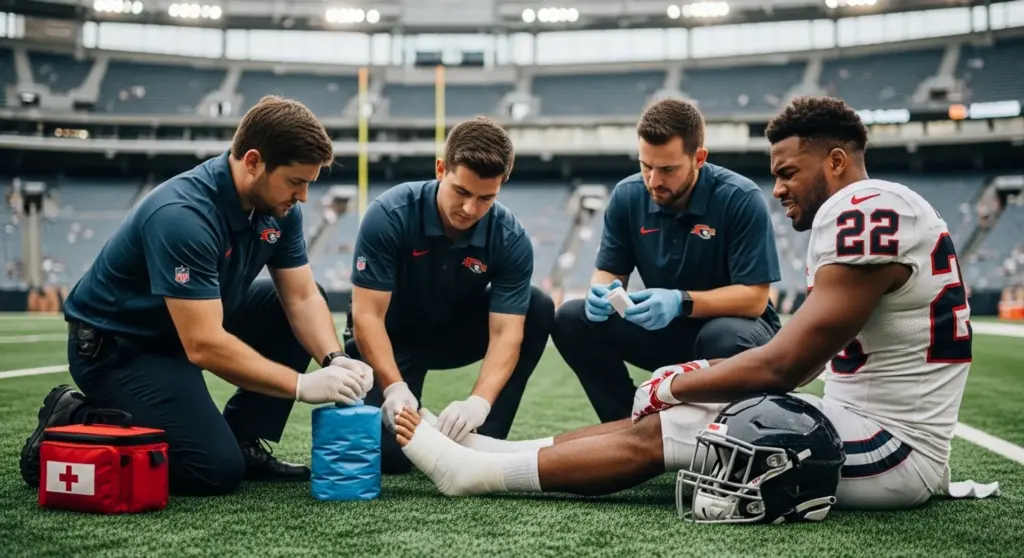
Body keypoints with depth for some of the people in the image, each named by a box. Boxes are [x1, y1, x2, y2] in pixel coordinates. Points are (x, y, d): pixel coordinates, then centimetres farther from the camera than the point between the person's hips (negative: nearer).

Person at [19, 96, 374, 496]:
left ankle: (244, 443, 5)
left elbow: (302, 297, -4)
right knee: (217, 470, -19)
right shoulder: (182, 215, -33)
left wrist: (333, 359, -23)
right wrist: (303, 385, -33)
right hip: (115, 347, -9)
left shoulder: (278, 207, -8)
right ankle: (74, 425, -1)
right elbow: (203, 345, -35)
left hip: (196, 324, 9)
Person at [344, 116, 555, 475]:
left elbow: (506, 332, -25)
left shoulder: (511, 239, -21)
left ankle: (486, 439, -12)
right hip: (391, 340, -3)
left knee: (538, 309, -22)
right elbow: (367, 314, -27)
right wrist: (394, 388, -40)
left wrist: (479, 401, -43)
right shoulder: (390, 215, -27)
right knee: (389, 453, -24)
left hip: (458, 333, 3)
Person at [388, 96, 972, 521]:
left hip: (894, 449, -9)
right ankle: (484, 450, 9)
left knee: (656, 434, -8)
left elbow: (782, 366, -20)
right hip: (875, 423, 9)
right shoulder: (870, 212, 14)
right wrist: (701, 378, 7)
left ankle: (479, 471, 0)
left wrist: (672, 386, -6)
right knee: (660, 420, 6)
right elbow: (799, 361, 14)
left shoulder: (866, 213, -18)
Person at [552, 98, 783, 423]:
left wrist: (682, 302, -37)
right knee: (572, 320, -15)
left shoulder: (741, 199, -21)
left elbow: (754, 298, -22)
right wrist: (602, 293, -25)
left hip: (730, 326, -4)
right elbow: (609, 271, 1)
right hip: (665, 330, 4)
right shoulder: (627, 196, -8)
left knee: (725, 337, -39)